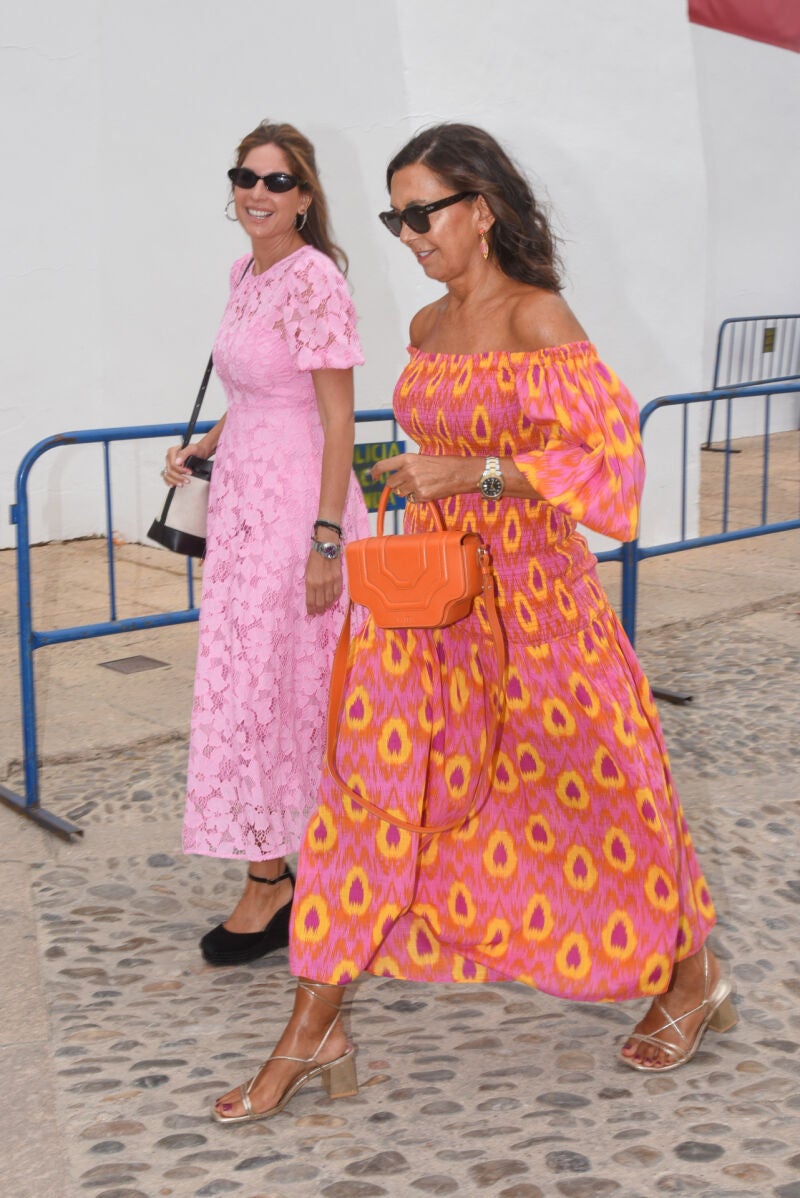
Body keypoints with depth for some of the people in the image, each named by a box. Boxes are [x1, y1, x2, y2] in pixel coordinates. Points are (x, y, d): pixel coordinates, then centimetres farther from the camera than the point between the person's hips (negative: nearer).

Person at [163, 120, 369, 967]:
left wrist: (326, 539, -20)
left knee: (265, 688, -4)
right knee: (263, 686, 12)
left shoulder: (312, 278, -13)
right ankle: (283, 868, 25)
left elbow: (337, 420, -16)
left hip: (295, 506, -8)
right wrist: (203, 448, 11)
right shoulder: (246, 272, 13)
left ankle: (270, 883, 9)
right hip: (244, 498, 8)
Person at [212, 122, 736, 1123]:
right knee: (373, 786, 1)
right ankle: (312, 1034, 9)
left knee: (585, 788, 7)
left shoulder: (537, 318, -13)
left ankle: (690, 975, 31)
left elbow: (609, 448, -20)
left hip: (531, 594, -6)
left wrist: (466, 475, -24)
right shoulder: (427, 328, 10)